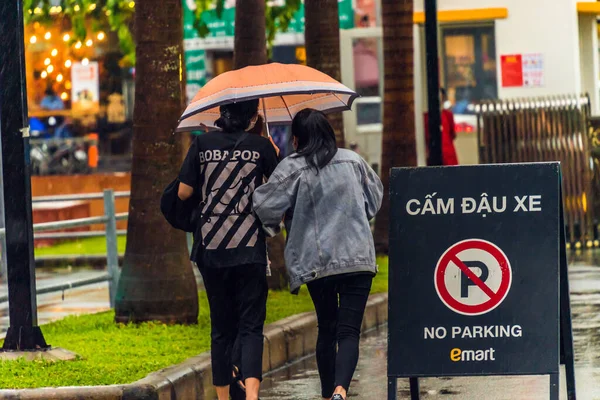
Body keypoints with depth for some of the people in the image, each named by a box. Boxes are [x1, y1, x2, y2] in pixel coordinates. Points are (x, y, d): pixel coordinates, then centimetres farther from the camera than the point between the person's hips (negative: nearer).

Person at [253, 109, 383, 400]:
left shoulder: (292, 169, -4)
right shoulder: (352, 161, 8)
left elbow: (265, 205, -10)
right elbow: (375, 197, 20)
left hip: (316, 262, -1)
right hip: (358, 257, 1)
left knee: (326, 329, 15)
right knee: (349, 330, -6)